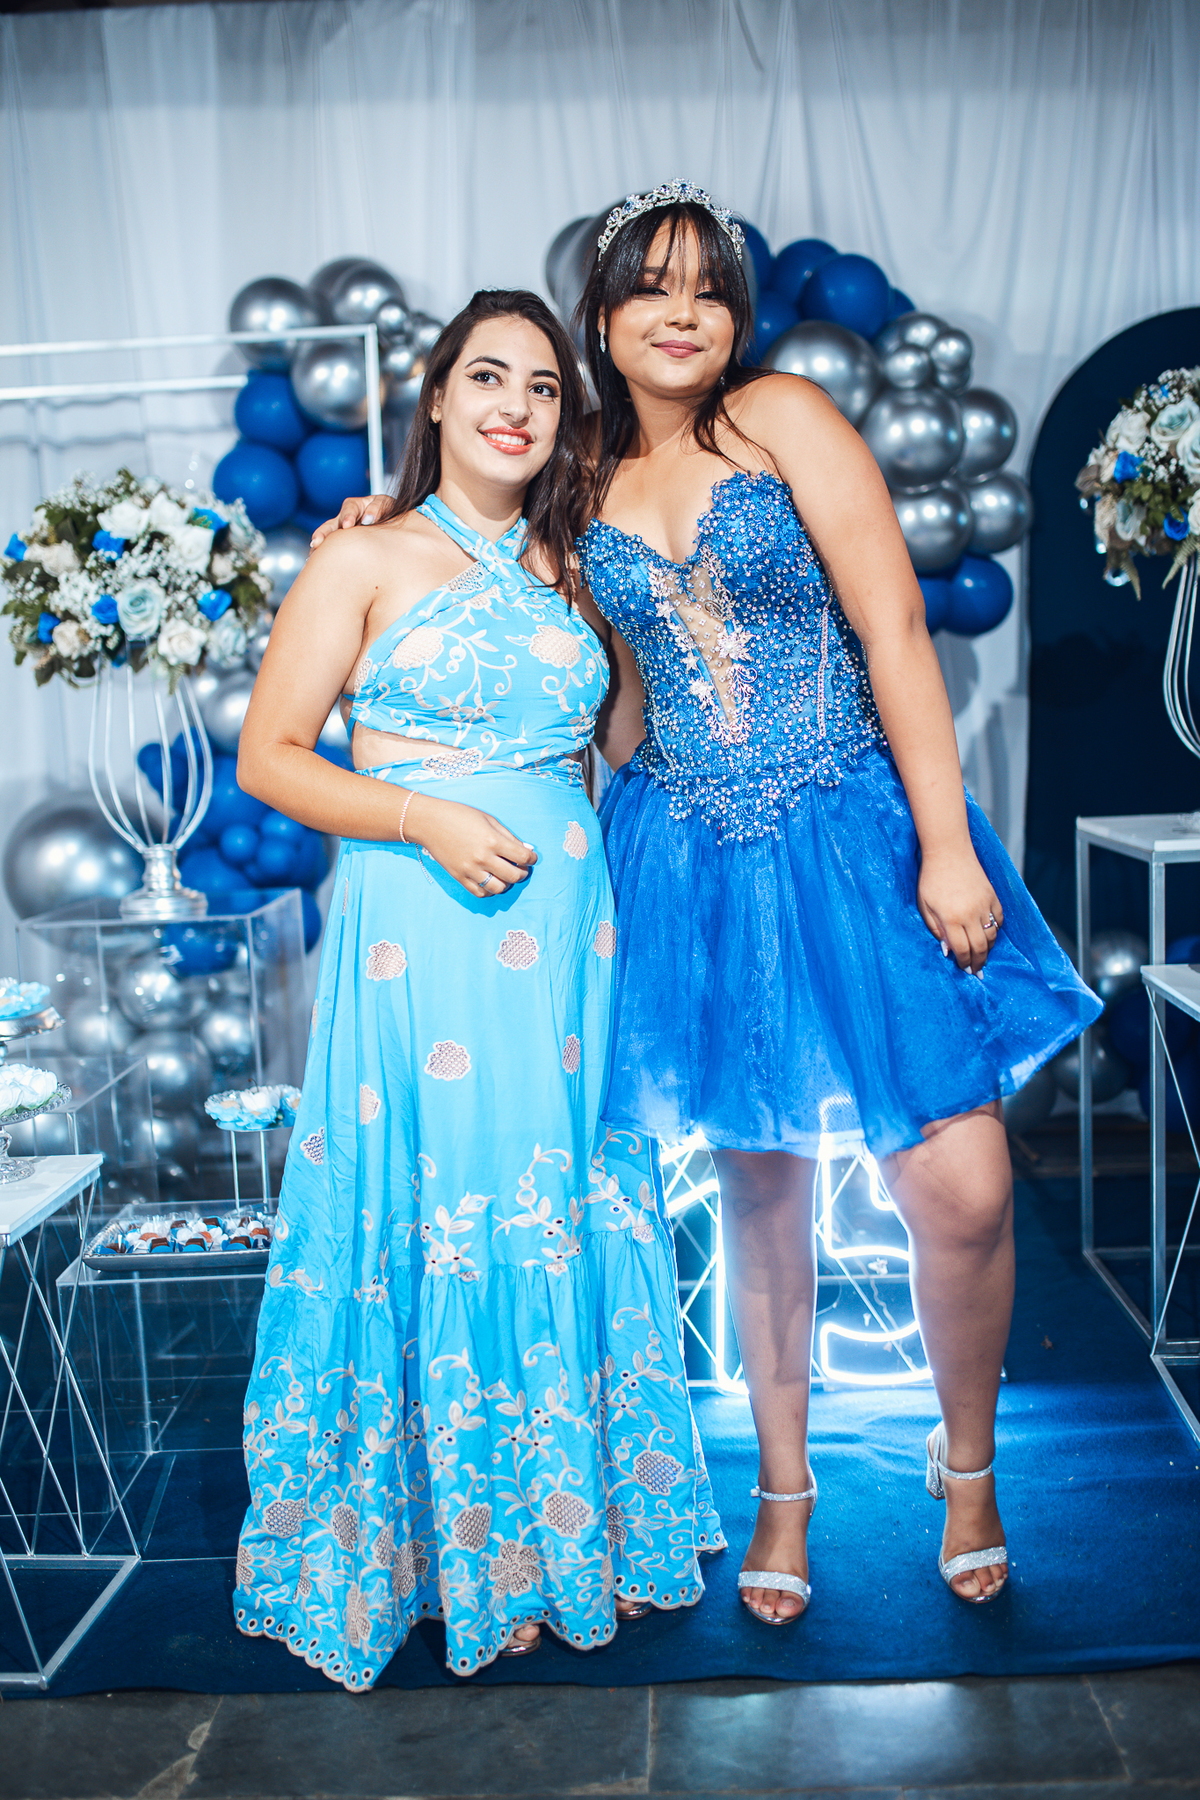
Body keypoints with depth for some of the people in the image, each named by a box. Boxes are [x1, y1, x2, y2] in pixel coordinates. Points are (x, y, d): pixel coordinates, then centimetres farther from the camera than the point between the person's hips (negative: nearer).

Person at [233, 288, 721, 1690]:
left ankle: (570, 1528, 26)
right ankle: (458, 1552, 19)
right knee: (435, 1226, 1)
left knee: (567, 1219, 8)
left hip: (565, 931, 5)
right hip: (420, 934, -4)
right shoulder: (366, 560, 0)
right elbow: (268, 757, -4)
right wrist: (427, 817, -14)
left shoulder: (564, 568, 14)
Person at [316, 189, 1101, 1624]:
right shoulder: (585, 478, 9)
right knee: (759, 1188, 10)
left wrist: (947, 846, -14)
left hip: (854, 832, -2)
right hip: (692, 861, 3)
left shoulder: (782, 415, -3)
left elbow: (893, 626, -8)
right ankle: (784, 1488, 30)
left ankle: (967, 1460, 22)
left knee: (962, 1186, -6)